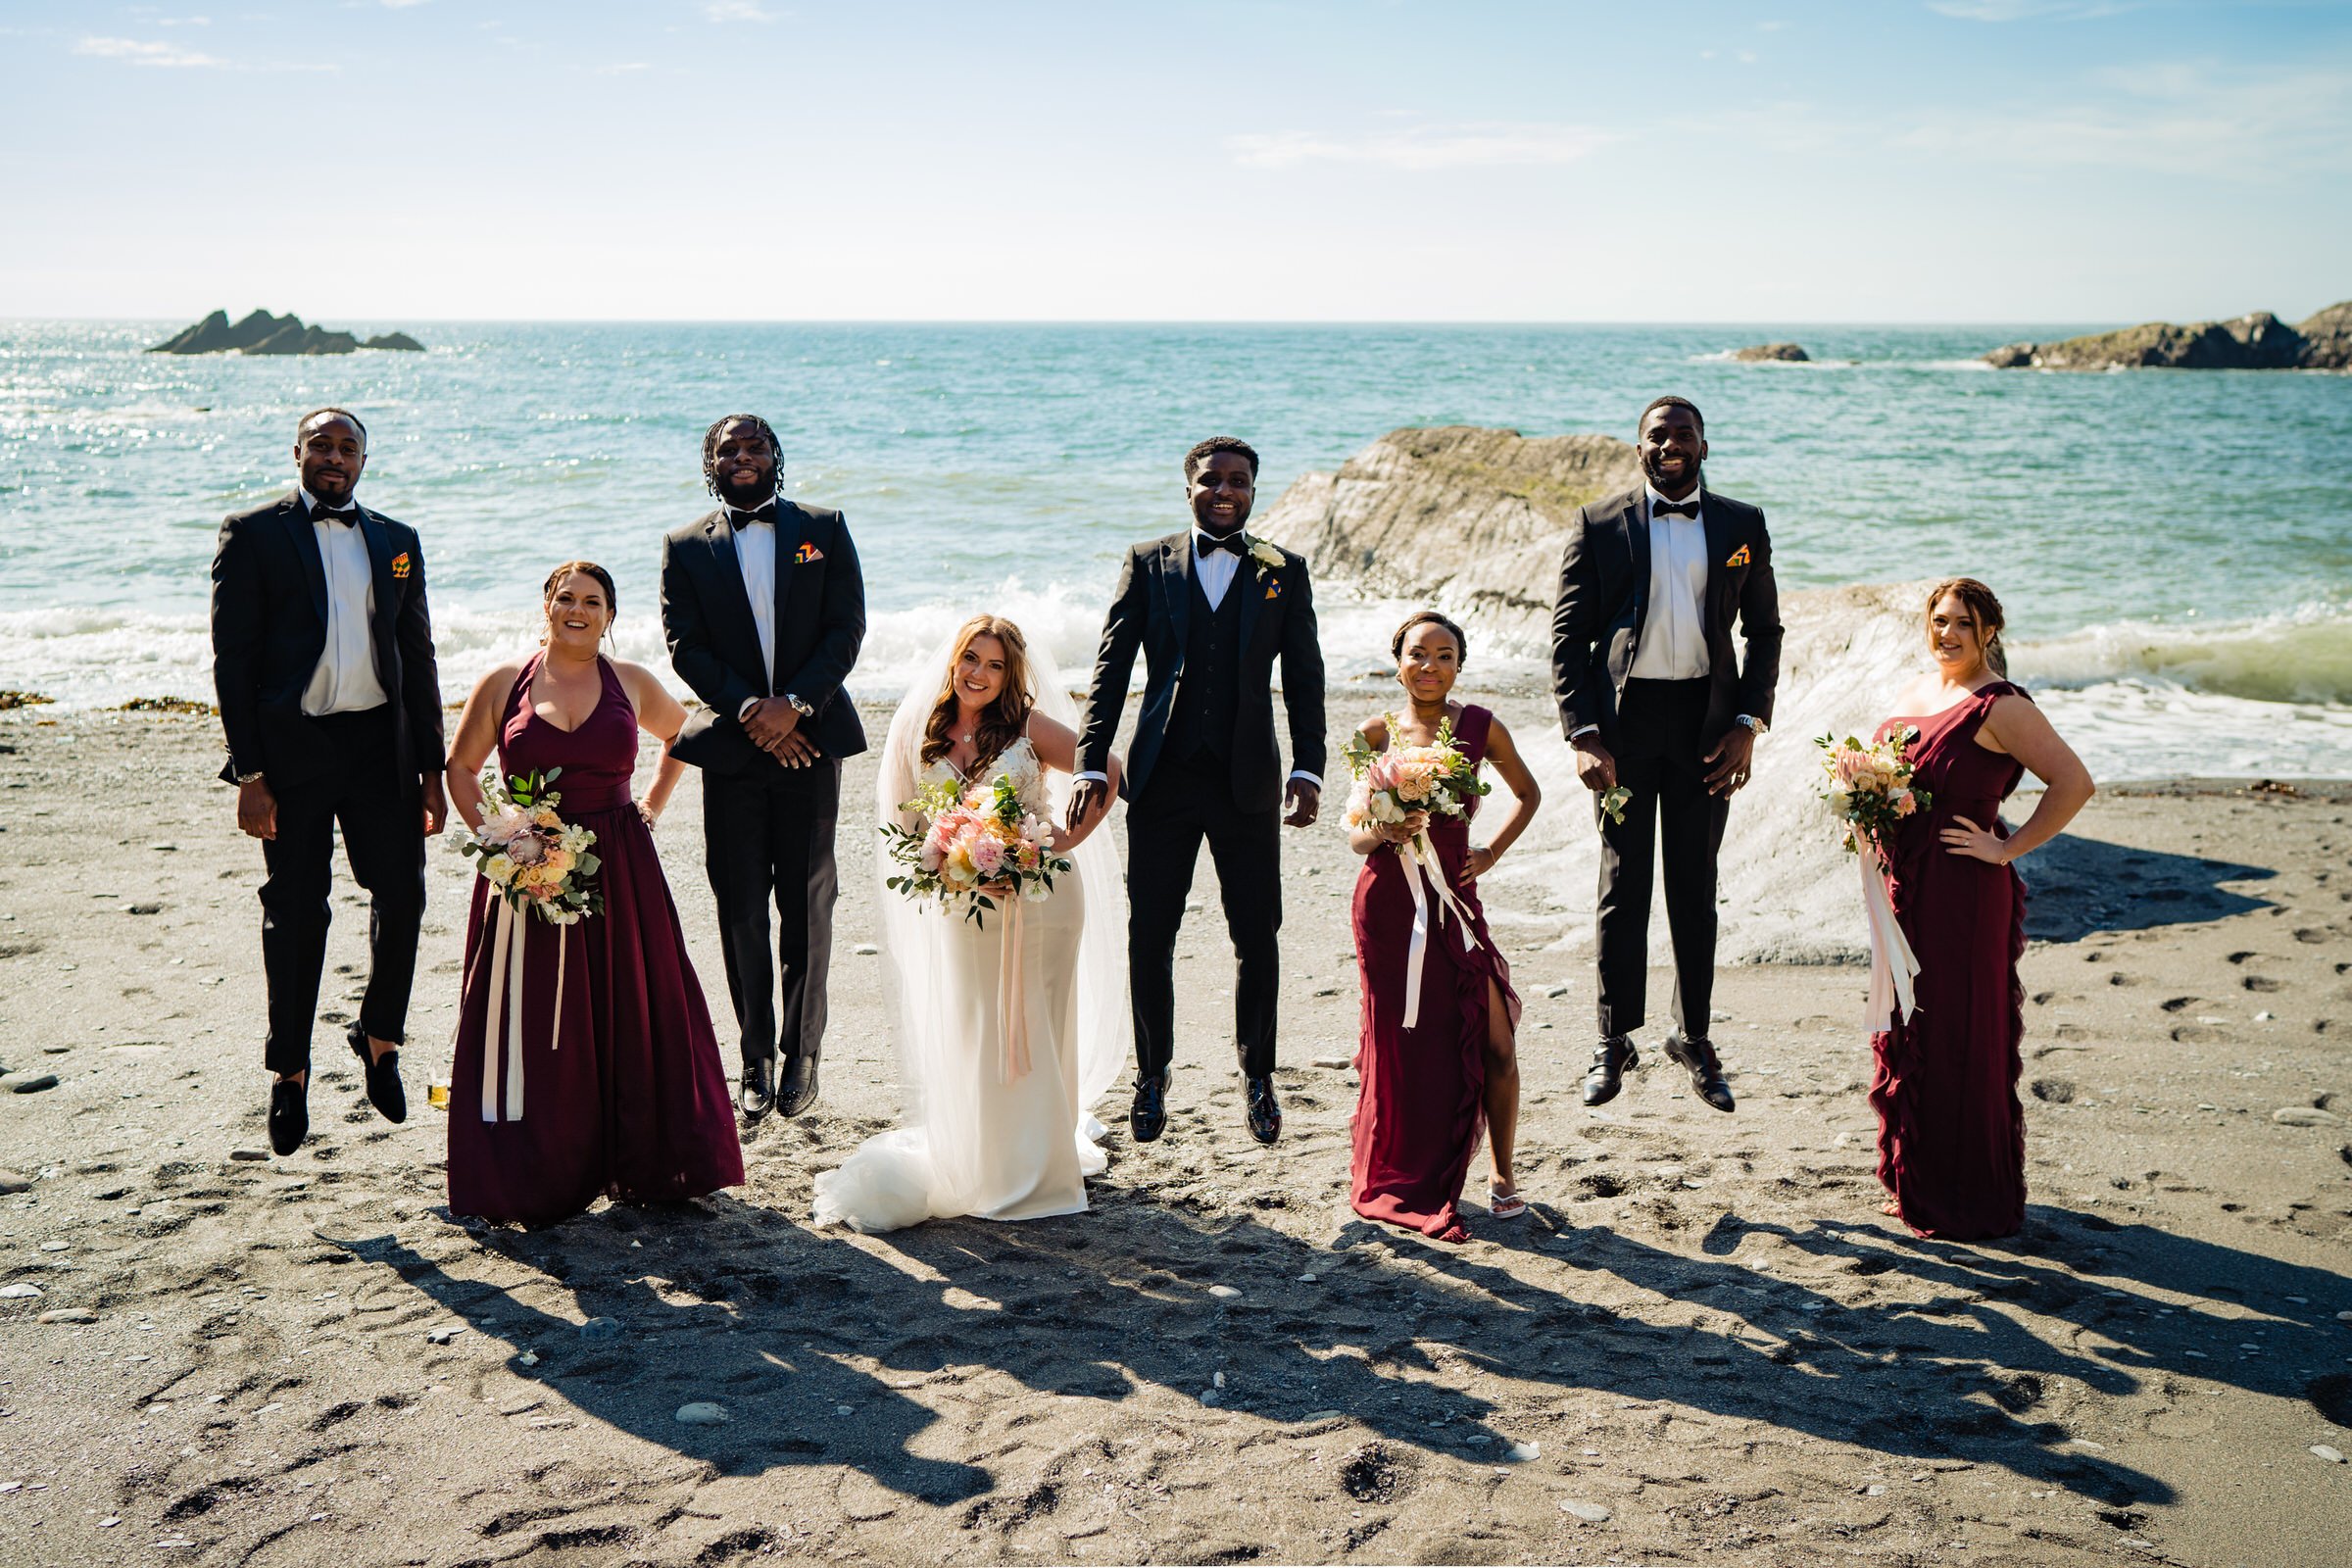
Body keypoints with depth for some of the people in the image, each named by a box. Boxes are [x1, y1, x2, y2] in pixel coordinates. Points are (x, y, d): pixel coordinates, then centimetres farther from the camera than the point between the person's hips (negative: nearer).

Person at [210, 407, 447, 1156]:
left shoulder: (396, 541, 12)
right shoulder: (252, 534, 1)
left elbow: (418, 657, 14)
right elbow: (232, 657, -4)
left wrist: (431, 766, 8)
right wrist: (249, 772, -10)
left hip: (381, 743, 3)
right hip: (292, 748, -3)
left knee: (402, 895, -2)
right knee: (295, 911, 5)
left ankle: (379, 1036, 21)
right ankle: (290, 1073, 19)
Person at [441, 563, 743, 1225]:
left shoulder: (631, 683, 5)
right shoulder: (502, 684, 2)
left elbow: (683, 735, 22)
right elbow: (460, 766, 10)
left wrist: (651, 805, 12)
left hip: (620, 873, 1)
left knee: (632, 1015, 5)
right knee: (530, 1023, 1)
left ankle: (642, 1165, 17)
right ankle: (535, 1178, 11)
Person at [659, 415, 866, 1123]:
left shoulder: (823, 529, 7)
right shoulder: (686, 546, 8)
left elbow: (847, 628, -1)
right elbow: (686, 648, 0)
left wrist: (794, 704, -13)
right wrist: (750, 709, -13)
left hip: (810, 739, 0)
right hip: (731, 746, 0)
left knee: (807, 902, 3)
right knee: (741, 909, 2)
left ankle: (802, 1051, 15)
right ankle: (757, 1059, 12)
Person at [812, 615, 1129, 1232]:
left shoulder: (1030, 728, -4)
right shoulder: (921, 733, 4)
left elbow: (1108, 771, -1)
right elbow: (906, 822, 10)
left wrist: (1070, 839, -8)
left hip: (1039, 899, -2)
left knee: (1032, 1033, 3)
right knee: (968, 1037, 3)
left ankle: (1036, 1163, 17)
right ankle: (978, 1165, 18)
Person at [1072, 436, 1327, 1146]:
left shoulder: (1283, 572, 7)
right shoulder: (1148, 563, 6)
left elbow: (1304, 679, 5)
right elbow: (1111, 668, 2)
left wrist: (1308, 770, -6)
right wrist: (1091, 765, -6)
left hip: (1248, 781, 0)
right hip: (1162, 780, 0)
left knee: (1258, 938, 4)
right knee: (1148, 939, 3)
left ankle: (1258, 1078, 22)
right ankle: (1151, 1078, 21)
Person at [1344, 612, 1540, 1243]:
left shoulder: (1480, 727, 3)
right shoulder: (1376, 735, 2)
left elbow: (1528, 794, 18)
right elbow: (1354, 833, 3)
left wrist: (1492, 851, 5)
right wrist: (1380, 831, -18)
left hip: (1455, 896, 1)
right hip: (1389, 902, 0)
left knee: (1495, 1043, -5)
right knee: (1401, 1041, 5)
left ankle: (1502, 1174, 15)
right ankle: (1404, 1183, 23)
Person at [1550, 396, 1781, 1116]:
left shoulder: (1742, 525, 7)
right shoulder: (1598, 524, 1)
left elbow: (1764, 631, 10)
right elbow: (1568, 635, 0)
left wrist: (1748, 723, -1)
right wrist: (1583, 734, -9)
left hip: (1706, 719, 1)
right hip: (1623, 718, -1)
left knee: (1696, 887, 8)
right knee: (1623, 886, 4)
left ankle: (1694, 1038, 21)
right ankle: (1614, 1041, 15)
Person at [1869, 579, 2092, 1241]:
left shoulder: (2001, 707, -12)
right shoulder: (1915, 692, 13)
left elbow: (2074, 782, -18)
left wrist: (2006, 849, -15)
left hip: (1965, 893, -8)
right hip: (1907, 886, 8)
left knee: (1961, 1040, -1)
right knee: (1906, 1031, 14)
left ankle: (1972, 1197, 10)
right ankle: (1916, 1180, 27)